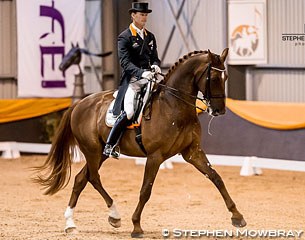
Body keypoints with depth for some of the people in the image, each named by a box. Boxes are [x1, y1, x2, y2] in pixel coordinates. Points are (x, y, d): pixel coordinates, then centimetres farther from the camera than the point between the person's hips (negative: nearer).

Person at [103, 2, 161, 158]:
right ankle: (109, 146, -14)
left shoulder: (150, 37, 17)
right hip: (132, 81, -6)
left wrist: (155, 66, -6)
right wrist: (141, 73, -27)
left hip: (149, 79, 6)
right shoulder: (125, 37, -2)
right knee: (128, 112, -24)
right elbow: (125, 62, -12)